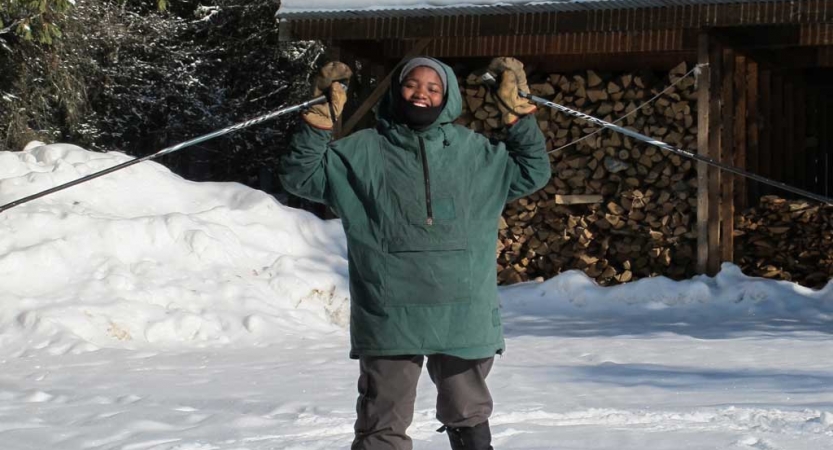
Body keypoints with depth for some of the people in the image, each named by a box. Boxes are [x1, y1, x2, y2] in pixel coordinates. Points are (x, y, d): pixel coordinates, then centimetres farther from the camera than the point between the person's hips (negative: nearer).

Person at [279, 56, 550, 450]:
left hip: (463, 317, 2)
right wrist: (319, 120, -9)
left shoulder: (476, 153, 10)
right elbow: (301, 175, 3)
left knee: (468, 416, 16)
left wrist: (518, 113, 7)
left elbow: (532, 172, 17)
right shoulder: (363, 152, 4)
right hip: (389, 316, -2)